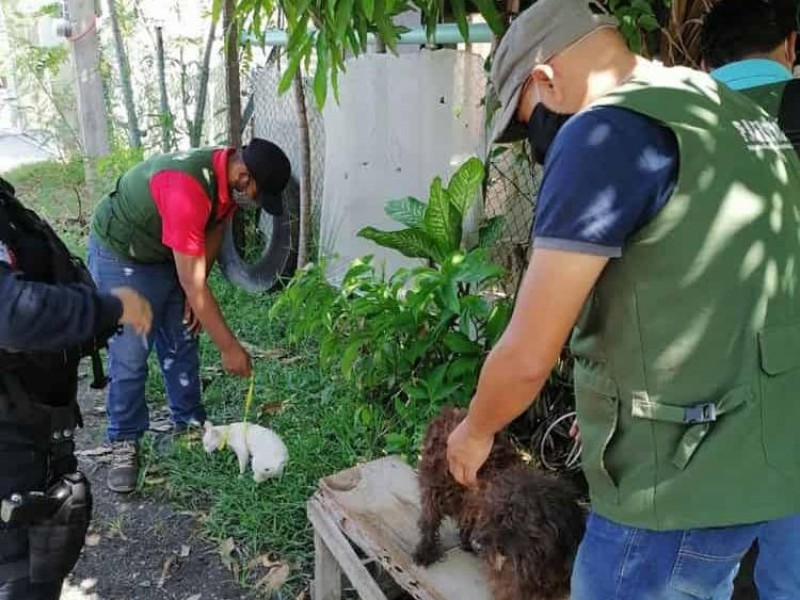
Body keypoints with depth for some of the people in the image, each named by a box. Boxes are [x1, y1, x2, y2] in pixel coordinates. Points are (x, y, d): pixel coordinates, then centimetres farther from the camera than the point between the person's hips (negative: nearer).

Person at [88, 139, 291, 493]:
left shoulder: (229, 178, -14)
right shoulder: (187, 188, -40)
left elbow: (214, 230, 4)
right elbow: (191, 283, -37)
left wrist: (196, 292, -4)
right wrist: (229, 347, -31)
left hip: (169, 255, 8)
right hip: (120, 256, -7)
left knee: (182, 344, 10)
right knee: (129, 357, -6)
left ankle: (190, 424, 24)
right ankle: (124, 443, 10)